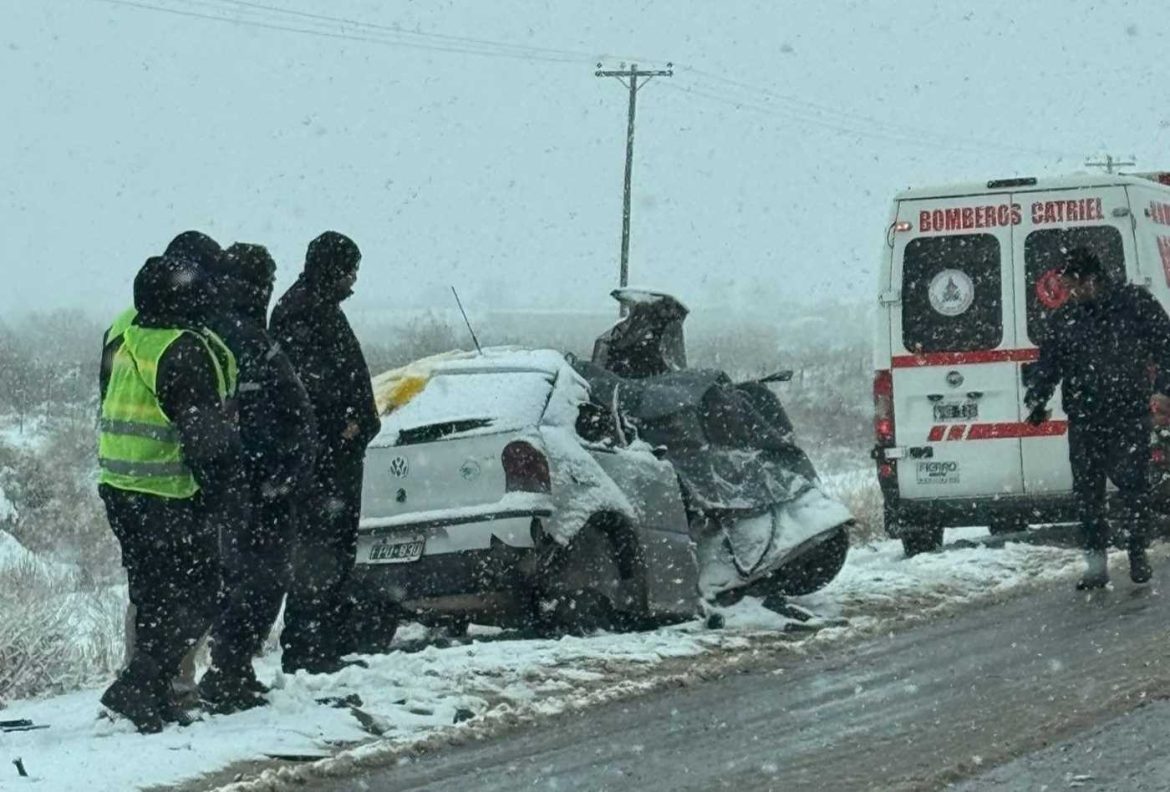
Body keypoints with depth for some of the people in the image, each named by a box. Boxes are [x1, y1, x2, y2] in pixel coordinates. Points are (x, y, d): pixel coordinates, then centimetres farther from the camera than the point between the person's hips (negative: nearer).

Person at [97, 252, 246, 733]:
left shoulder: (129, 345, 11)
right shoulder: (187, 352, -17)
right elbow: (206, 433, -19)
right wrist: (224, 493, -9)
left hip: (120, 492, 9)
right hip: (169, 499, -9)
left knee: (153, 600, 16)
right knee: (195, 598, -3)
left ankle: (155, 695, 18)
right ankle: (136, 688, -11)